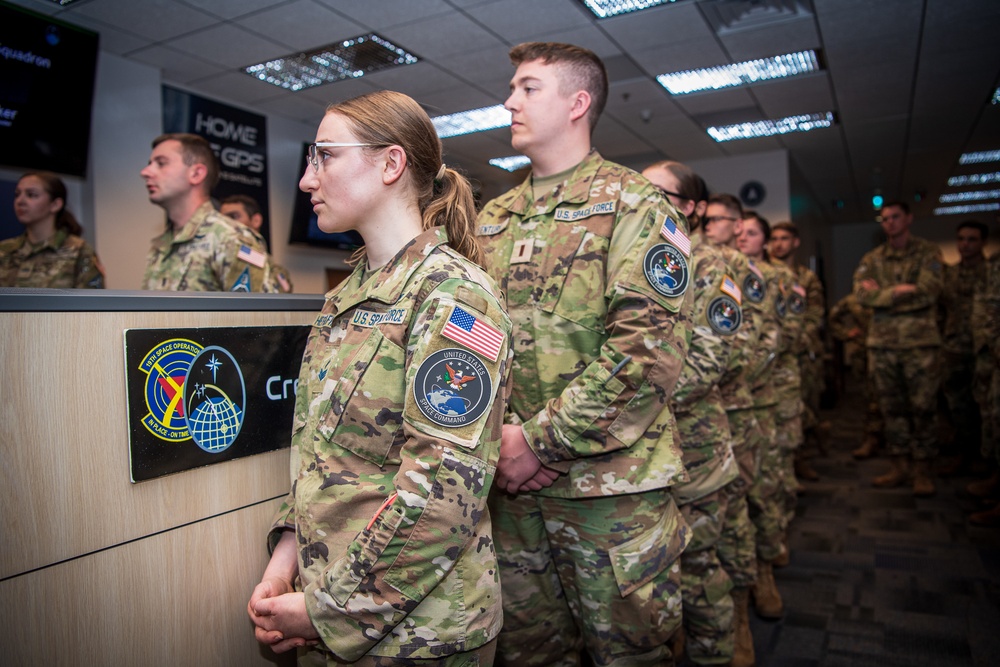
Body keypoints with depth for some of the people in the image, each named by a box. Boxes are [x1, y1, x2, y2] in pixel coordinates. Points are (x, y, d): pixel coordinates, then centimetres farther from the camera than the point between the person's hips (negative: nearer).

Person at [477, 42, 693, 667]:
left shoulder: (634, 204, -5)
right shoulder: (493, 218, 12)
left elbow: (650, 348, -16)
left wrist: (543, 439, -16)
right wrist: (493, 431, -5)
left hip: (611, 480, -5)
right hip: (511, 477, 6)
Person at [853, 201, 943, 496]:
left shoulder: (928, 253, 4)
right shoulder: (872, 259, 12)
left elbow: (928, 292, -12)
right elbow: (862, 294, -5)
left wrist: (881, 294, -9)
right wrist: (901, 290, -14)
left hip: (920, 341, -3)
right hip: (883, 343, 3)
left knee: (923, 408, 0)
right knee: (892, 408, 9)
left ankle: (923, 471, 11)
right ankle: (900, 466, 19)